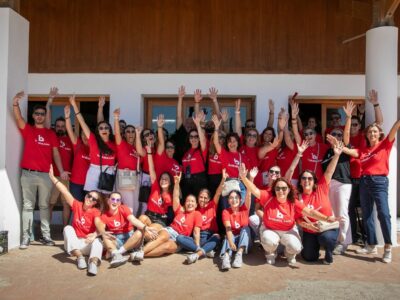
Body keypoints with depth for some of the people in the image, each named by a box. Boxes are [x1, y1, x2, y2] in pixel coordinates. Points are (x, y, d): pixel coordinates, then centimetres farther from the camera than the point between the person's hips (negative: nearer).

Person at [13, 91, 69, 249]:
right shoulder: (27, 129, 7)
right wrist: (15, 104, -32)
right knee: (28, 206, 2)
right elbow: (18, 118, -13)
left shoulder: (51, 133, 11)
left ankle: (46, 235, 13)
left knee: (44, 206, 8)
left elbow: (55, 153, 7)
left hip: (46, 175, 2)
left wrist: (61, 171, -4)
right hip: (28, 174, -1)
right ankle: (26, 237, 6)